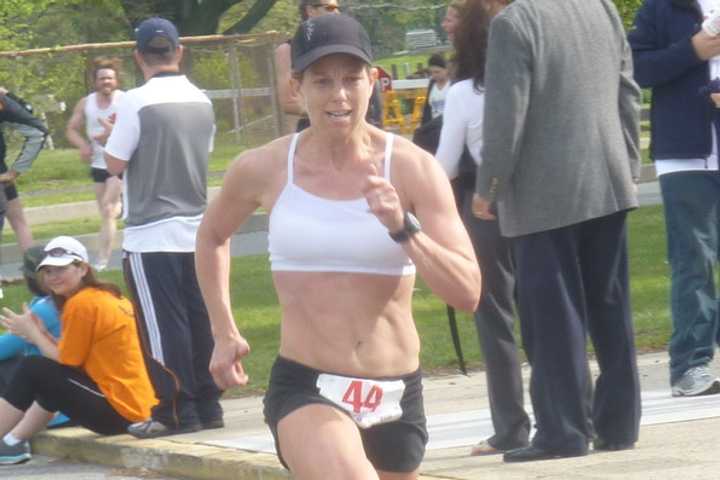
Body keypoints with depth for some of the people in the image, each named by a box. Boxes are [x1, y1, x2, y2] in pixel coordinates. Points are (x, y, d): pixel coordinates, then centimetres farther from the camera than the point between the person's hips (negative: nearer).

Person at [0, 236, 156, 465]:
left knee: (32, 369, -5)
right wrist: (41, 334, 7)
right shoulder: (108, 296, 14)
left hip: (117, 410, -10)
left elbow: (66, 361, -9)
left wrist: (33, 333, 3)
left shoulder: (82, 303, -13)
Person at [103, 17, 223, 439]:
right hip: (196, 226, 6)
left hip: (151, 234, -6)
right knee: (200, 320, 11)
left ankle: (177, 412, -1)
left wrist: (112, 139, 8)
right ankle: (208, 404, 15)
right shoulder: (201, 102, 5)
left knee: (164, 326, -2)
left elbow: (115, 164, -11)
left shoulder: (137, 102, -15)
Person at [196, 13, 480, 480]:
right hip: (305, 390, -2)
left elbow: (467, 292, -10)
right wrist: (224, 333, 19)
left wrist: (403, 229, -23)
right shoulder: (264, 169, -1)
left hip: (395, 398, 2)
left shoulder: (413, 169, -3)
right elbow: (213, 236, 22)